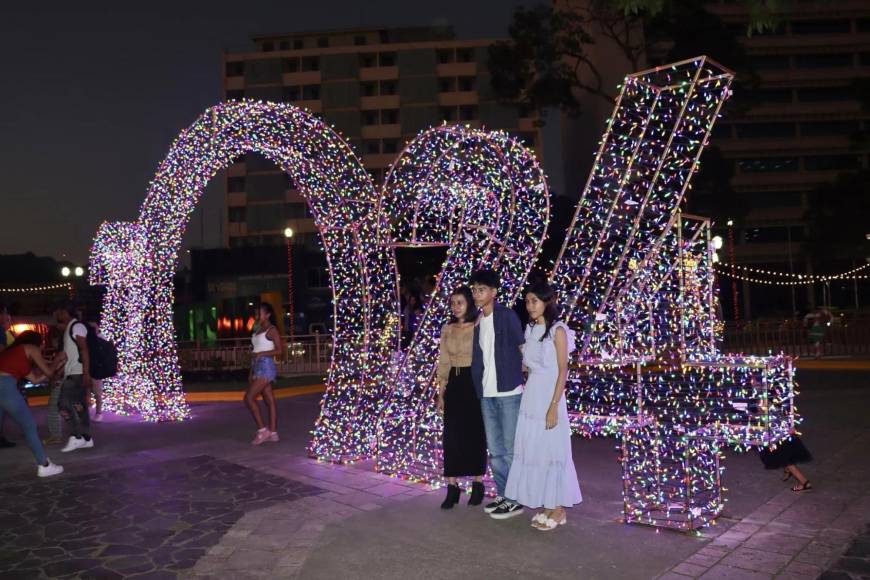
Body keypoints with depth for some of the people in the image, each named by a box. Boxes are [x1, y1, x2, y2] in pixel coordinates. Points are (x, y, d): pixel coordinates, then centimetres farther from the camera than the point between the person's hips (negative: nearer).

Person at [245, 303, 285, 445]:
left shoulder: (272, 330, -8)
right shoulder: (258, 330, 17)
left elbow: (280, 350, -14)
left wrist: (262, 354, -20)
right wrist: (252, 371, 15)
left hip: (266, 366, -8)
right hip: (258, 366, 8)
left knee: (249, 397, -12)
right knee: (269, 400, 8)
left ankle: (262, 430, -7)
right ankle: (273, 433, 10)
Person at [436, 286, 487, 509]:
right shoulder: (447, 329, 7)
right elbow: (443, 363, 10)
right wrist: (441, 393, 8)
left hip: (475, 383, -4)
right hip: (454, 385, 4)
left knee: (475, 435, 7)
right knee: (451, 436, 2)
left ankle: (478, 484, 22)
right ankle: (452, 488, 10)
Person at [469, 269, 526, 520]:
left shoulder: (507, 316, -8)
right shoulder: (478, 321, 11)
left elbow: (523, 348, -8)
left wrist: (524, 376, -12)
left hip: (508, 392, -7)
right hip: (487, 394, 7)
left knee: (511, 449, 1)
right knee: (495, 449, 13)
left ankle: (515, 499, 12)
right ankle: (503, 495, 25)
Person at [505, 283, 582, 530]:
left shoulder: (558, 330, -9)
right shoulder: (530, 329, 10)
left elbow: (563, 371, -12)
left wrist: (554, 406, -17)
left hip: (549, 396, -7)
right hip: (530, 396, 7)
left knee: (551, 450, 0)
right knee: (533, 449, 9)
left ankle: (558, 509, 13)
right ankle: (547, 506, 21)